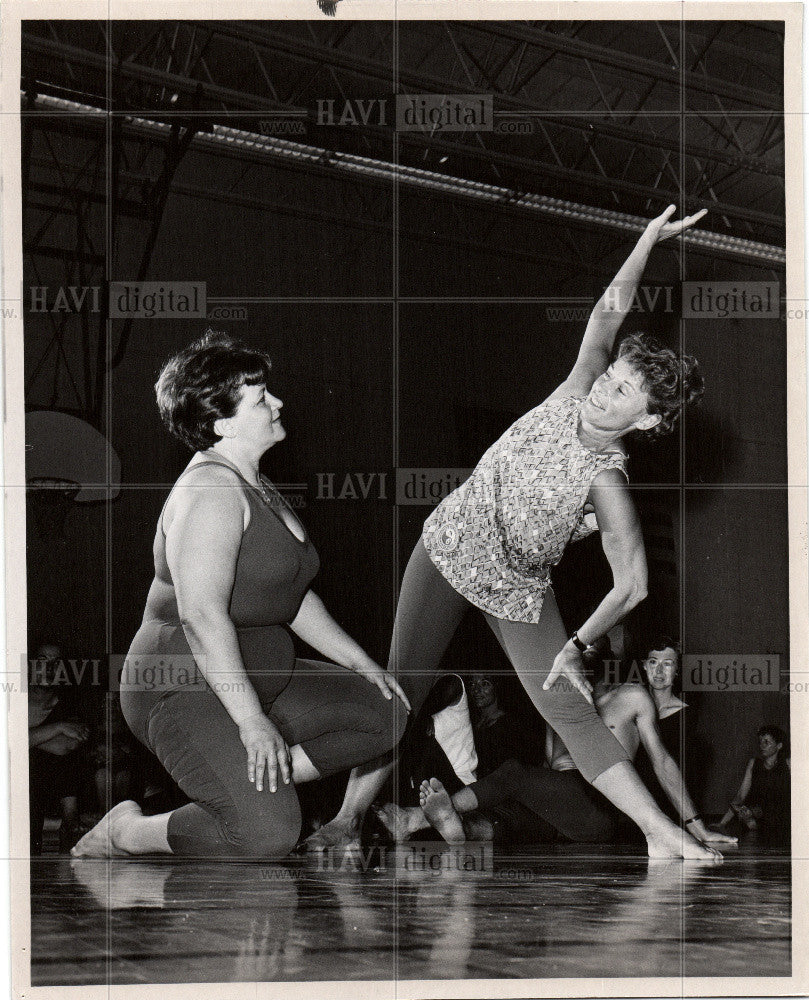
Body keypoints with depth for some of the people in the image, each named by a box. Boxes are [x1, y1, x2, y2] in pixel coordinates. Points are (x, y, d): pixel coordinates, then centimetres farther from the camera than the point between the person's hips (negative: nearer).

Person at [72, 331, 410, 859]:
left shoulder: (257, 488, 13)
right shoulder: (211, 490, -19)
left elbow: (293, 596, 22)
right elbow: (201, 615, -28)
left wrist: (361, 663, 16)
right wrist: (252, 722, -30)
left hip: (257, 678, 10)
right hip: (185, 687, -10)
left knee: (384, 712, 4)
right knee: (267, 834, -28)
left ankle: (249, 783, 2)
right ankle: (123, 833, -6)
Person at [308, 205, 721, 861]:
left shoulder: (607, 481, -23)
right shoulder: (578, 391, -13)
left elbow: (633, 584, -23)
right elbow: (607, 316, -10)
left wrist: (578, 645, -29)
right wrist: (649, 240, -14)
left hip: (518, 591, -3)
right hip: (448, 550, 3)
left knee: (572, 713, -9)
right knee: (401, 691, -1)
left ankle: (663, 835, -5)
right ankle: (350, 817, 6)